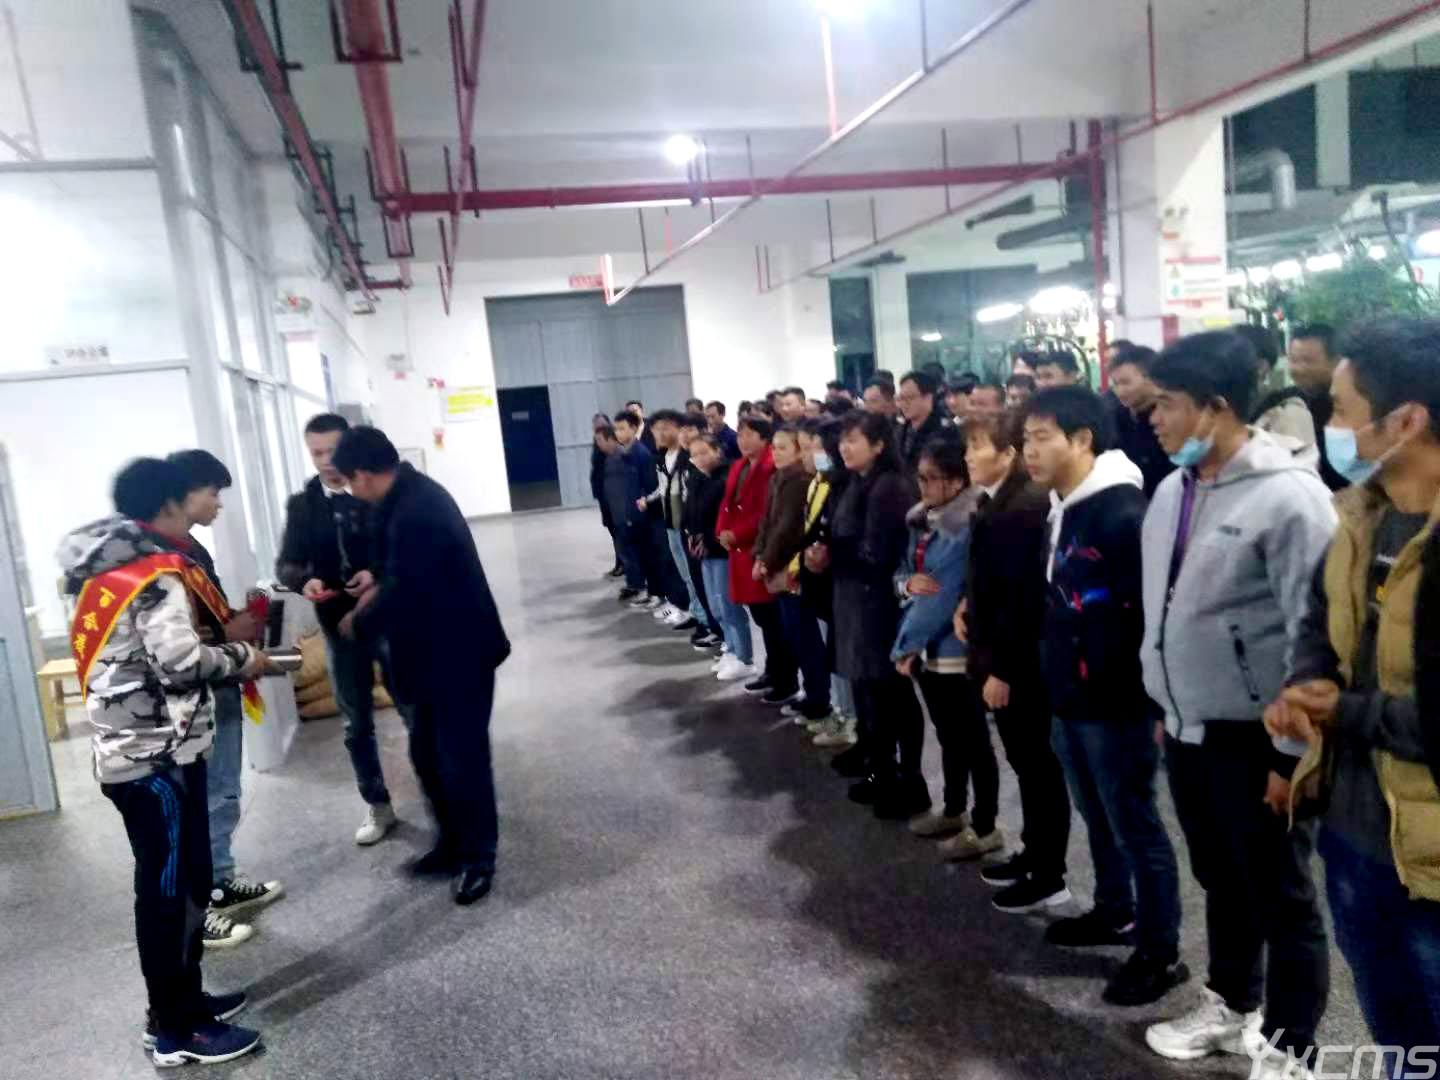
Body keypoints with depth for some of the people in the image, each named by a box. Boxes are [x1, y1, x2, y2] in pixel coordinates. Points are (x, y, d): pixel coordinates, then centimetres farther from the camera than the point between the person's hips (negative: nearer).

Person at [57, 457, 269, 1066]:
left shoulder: (110, 570, 13)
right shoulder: (157, 573, -17)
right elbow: (180, 663, -23)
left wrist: (225, 633, 14)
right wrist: (242, 658, -7)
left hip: (130, 752, 10)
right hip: (159, 757, -10)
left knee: (174, 884, 19)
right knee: (173, 891, 1)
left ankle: (182, 1001, 31)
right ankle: (175, 1032, 13)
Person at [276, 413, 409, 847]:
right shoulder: (302, 504, 4)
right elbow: (285, 564, 2)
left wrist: (379, 574, -25)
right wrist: (304, 581, -20)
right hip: (341, 626, 3)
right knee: (356, 723, 12)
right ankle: (377, 806, 28)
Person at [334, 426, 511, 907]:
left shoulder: (415, 513, -28)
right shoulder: (413, 493, 6)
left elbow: (404, 595, -24)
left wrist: (358, 624, -6)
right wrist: (378, 586, 5)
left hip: (458, 653, -10)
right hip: (436, 651, 10)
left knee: (461, 759, 3)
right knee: (427, 753, 18)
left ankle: (478, 857, 20)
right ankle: (452, 842, 33)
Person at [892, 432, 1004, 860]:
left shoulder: (967, 527, -19)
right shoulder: (921, 520, 8)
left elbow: (944, 594, -21)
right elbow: (904, 572, 14)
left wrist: (904, 645, -15)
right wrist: (907, 583, -11)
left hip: (955, 650, -8)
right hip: (927, 648, 8)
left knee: (973, 740, 5)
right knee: (948, 736, 21)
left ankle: (985, 828, 18)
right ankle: (954, 811, 36)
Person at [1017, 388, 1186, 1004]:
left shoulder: (1123, 512, -20)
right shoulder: (1060, 509, 9)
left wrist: (1156, 700, -19)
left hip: (1115, 702, -9)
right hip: (1070, 698, 9)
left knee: (1136, 825, 5)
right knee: (1098, 817, 23)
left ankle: (1160, 951, 20)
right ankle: (1114, 912, 41)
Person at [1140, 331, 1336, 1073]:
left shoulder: (1287, 494, -17)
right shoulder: (1172, 489, 5)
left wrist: (1295, 751, -14)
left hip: (1254, 737, -7)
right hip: (1187, 729, 7)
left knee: (1282, 899, 9)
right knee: (1221, 882, 22)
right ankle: (1231, 1007, 41)